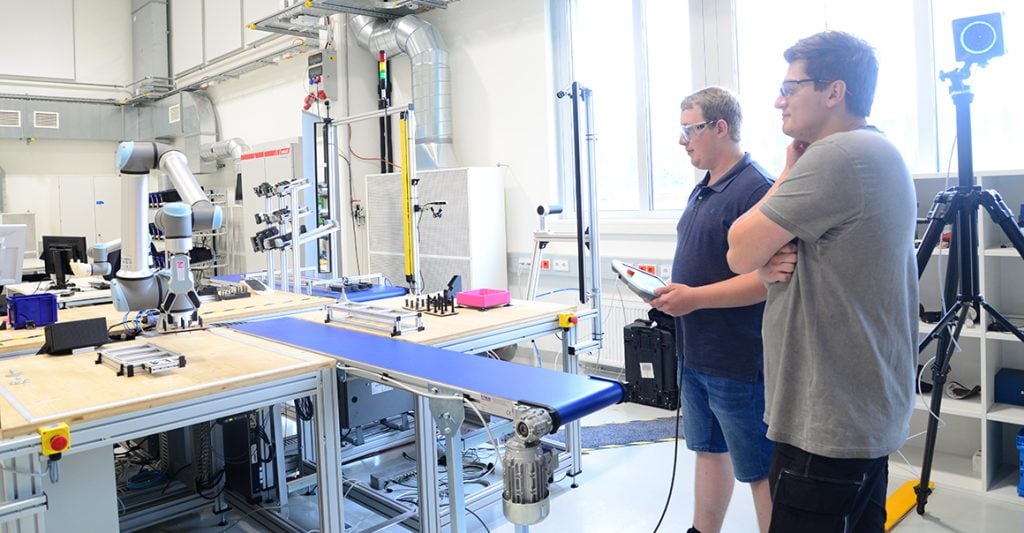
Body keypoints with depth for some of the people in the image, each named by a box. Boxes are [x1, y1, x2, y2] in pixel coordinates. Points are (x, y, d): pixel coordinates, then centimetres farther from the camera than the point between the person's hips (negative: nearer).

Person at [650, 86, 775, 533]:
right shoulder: (703, 190, 11)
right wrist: (673, 291, 2)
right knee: (708, 450, 22)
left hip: (738, 362, -10)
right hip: (695, 354, 10)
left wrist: (694, 298, -22)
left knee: (759, 470, 6)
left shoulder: (755, 189, -19)